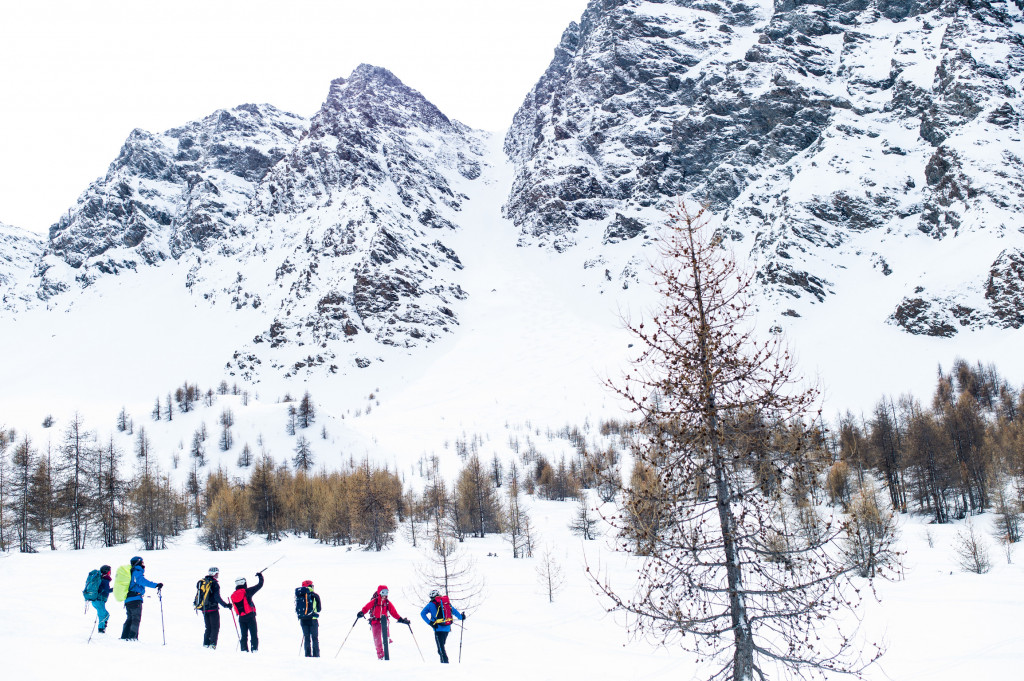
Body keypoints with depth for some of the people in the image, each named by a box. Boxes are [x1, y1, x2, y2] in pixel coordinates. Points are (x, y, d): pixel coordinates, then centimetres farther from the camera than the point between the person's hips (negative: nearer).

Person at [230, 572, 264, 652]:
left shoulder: (233, 595, 4)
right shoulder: (247, 591, -10)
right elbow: (259, 585, -5)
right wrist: (260, 576, 11)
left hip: (241, 618, 5)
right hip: (250, 616, -5)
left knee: (244, 635, 12)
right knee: (253, 634, 1)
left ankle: (244, 649, 7)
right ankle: (254, 649, -5)